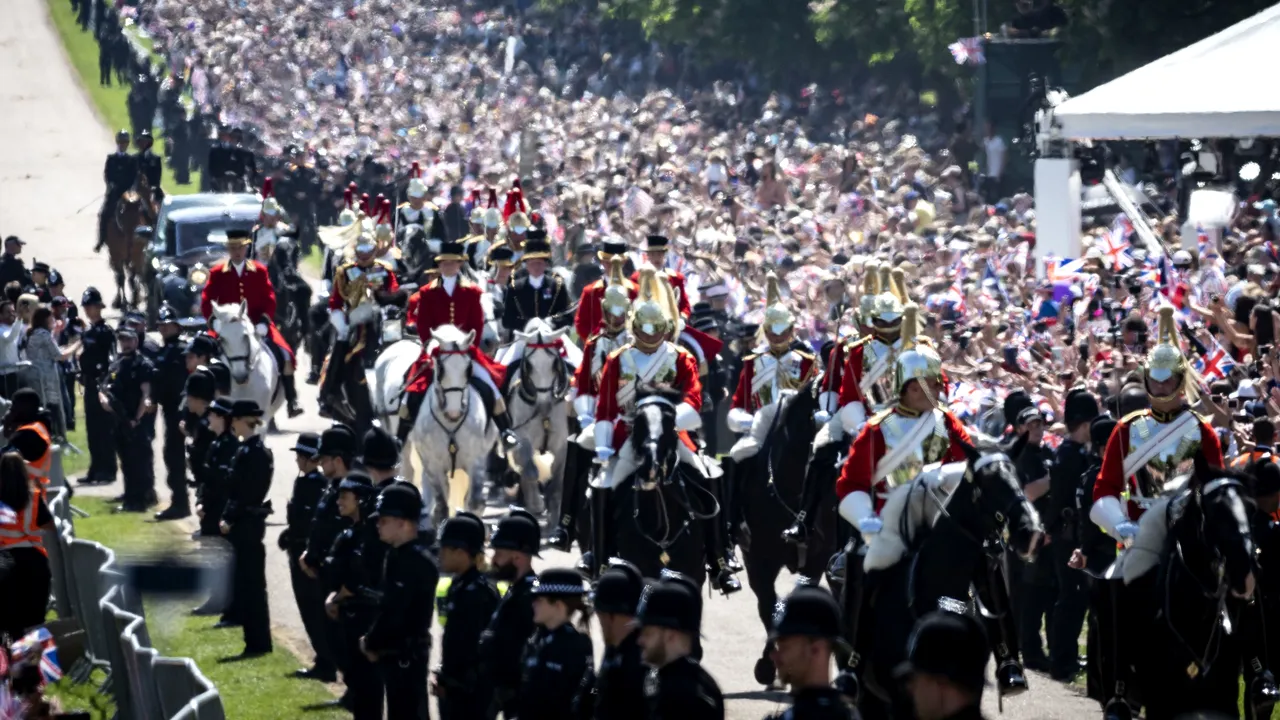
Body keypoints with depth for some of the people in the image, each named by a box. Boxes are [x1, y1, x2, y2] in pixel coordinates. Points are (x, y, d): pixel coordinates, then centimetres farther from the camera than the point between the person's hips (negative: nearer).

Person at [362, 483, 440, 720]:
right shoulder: (399, 554, 11)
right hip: (396, 651, 10)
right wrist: (372, 640, 6)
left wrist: (372, 644, -9)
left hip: (407, 654, -10)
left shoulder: (416, 561, -21)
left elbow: (394, 612, -23)